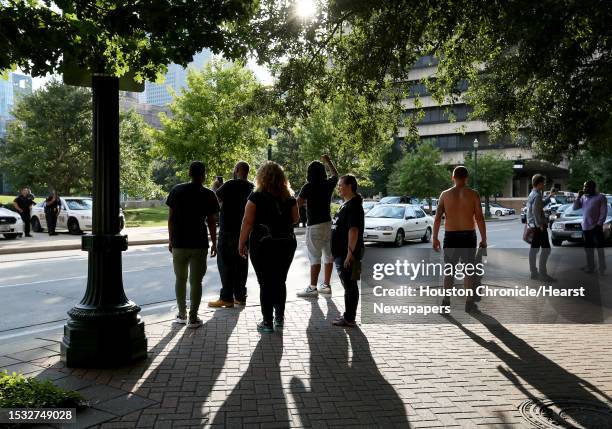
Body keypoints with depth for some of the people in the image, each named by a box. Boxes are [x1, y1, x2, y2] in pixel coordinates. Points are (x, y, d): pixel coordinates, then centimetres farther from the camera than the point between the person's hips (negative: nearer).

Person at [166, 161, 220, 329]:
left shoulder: (177, 190, 2)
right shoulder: (208, 195, -3)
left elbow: (170, 218, 2)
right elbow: (211, 222, -2)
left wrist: (171, 240, 11)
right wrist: (214, 243, 8)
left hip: (179, 243, 2)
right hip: (199, 244, -2)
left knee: (180, 279, 15)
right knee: (196, 281, 4)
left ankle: (182, 315, 23)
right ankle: (193, 318, 6)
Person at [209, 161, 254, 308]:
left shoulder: (231, 185, -15)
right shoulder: (252, 188, 6)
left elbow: (214, 199, -10)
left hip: (229, 231, -7)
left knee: (225, 263, 0)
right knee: (241, 263, 12)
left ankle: (227, 298, 0)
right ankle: (240, 296, 18)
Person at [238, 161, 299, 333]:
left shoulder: (256, 196, -7)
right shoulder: (288, 197, 3)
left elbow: (247, 221, -10)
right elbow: (295, 219, 12)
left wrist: (242, 244, -3)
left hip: (262, 245, -4)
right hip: (287, 243, 4)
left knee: (266, 283, 3)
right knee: (280, 281, 16)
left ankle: (267, 322, 7)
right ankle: (279, 317, 23)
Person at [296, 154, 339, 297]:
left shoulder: (308, 187, -13)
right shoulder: (328, 184, 3)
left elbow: (298, 203, -7)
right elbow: (335, 174, 24)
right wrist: (328, 161, 36)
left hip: (314, 226, -6)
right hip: (328, 224, 6)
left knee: (315, 257, -5)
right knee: (328, 255, 11)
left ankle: (312, 288, -2)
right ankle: (326, 285, 21)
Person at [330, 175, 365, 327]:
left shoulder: (354, 206, -16)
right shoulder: (346, 204, 16)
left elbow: (353, 231, -23)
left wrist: (350, 254, -25)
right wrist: (336, 253, 22)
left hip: (348, 255, -10)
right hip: (341, 253, 10)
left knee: (350, 286, -3)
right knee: (348, 286, 16)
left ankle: (349, 319, 4)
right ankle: (348, 315, 25)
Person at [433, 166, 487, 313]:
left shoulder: (445, 194, 0)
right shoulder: (473, 194, -4)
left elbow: (437, 218, -4)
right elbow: (479, 218, -8)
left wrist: (435, 238, 2)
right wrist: (484, 239, -1)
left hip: (450, 236, 1)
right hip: (468, 235, -1)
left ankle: (446, 302, 12)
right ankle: (469, 303, 10)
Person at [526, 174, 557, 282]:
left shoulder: (532, 194, 15)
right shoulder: (537, 195, -16)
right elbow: (535, 211, -23)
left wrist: (550, 196, 30)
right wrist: (540, 225, -21)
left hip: (533, 226, 10)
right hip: (539, 226, -10)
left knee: (534, 249, 10)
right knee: (546, 249, -6)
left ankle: (534, 273, 15)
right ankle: (543, 273, -7)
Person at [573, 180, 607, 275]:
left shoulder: (601, 197, -4)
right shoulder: (583, 197, 12)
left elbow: (603, 212, -8)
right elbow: (575, 207, 11)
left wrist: (599, 224, -16)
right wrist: (579, 196, 1)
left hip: (596, 227, -6)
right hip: (585, 227, 6)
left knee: (599, 248, -1)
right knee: (588, 248, 12)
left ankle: (602, 270, 3)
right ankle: (590, 267, 23)